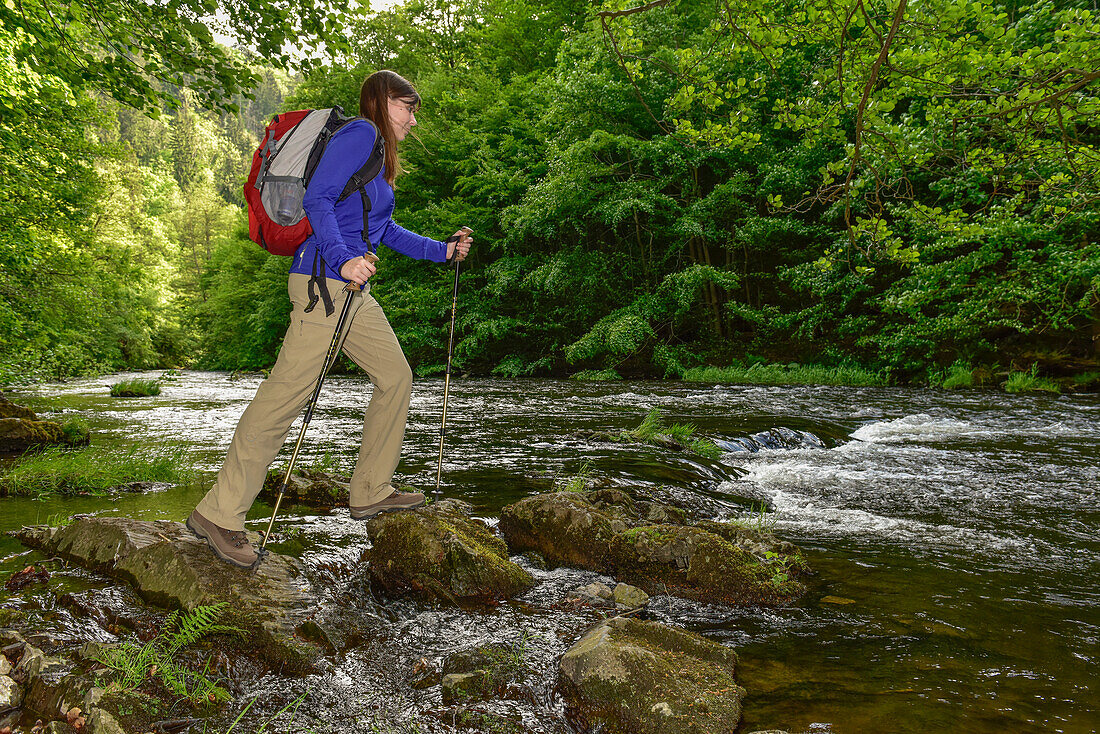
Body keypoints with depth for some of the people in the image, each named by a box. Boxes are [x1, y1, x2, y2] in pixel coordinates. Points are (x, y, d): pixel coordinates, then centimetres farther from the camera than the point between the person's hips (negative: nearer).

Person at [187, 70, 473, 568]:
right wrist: (342, 259, -29)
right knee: (287, 392, -12)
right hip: (324, 280, -10)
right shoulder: (359, 133, -5)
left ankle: (371, 492, 20)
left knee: (396, 377, 11)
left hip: (353, 287, 11)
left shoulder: (379, 155, 25)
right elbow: (317, 199, -17)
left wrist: (442, 251, 25)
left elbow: (384, 230, 28)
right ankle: (218, 514, -6)